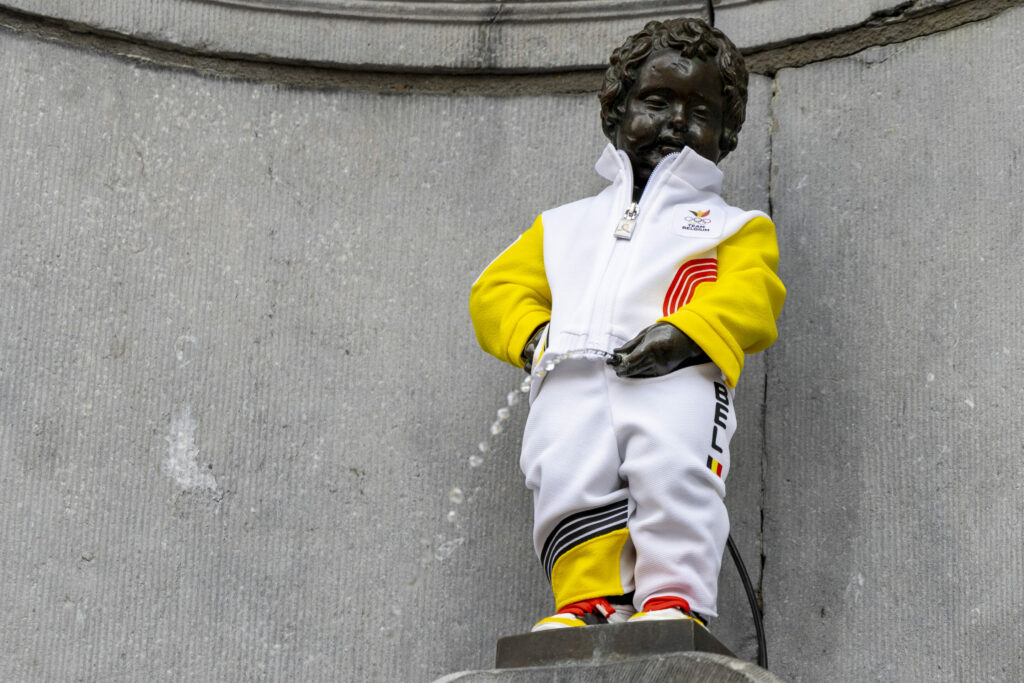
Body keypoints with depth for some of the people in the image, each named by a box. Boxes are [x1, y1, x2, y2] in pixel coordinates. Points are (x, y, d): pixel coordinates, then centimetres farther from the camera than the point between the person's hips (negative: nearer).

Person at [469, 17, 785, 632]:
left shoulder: (735, 227, 27)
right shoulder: (564, 226, 36)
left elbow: (748, 296, 7)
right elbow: (498, 289, 27)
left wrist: (685, 331, -13)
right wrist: (533, 334, 4)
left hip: (675, 376, -2)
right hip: (572, 377, 2)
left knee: (675, 468, -31)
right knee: (567, 471, -27)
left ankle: (676, 595, -30)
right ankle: (590, 598, -24)